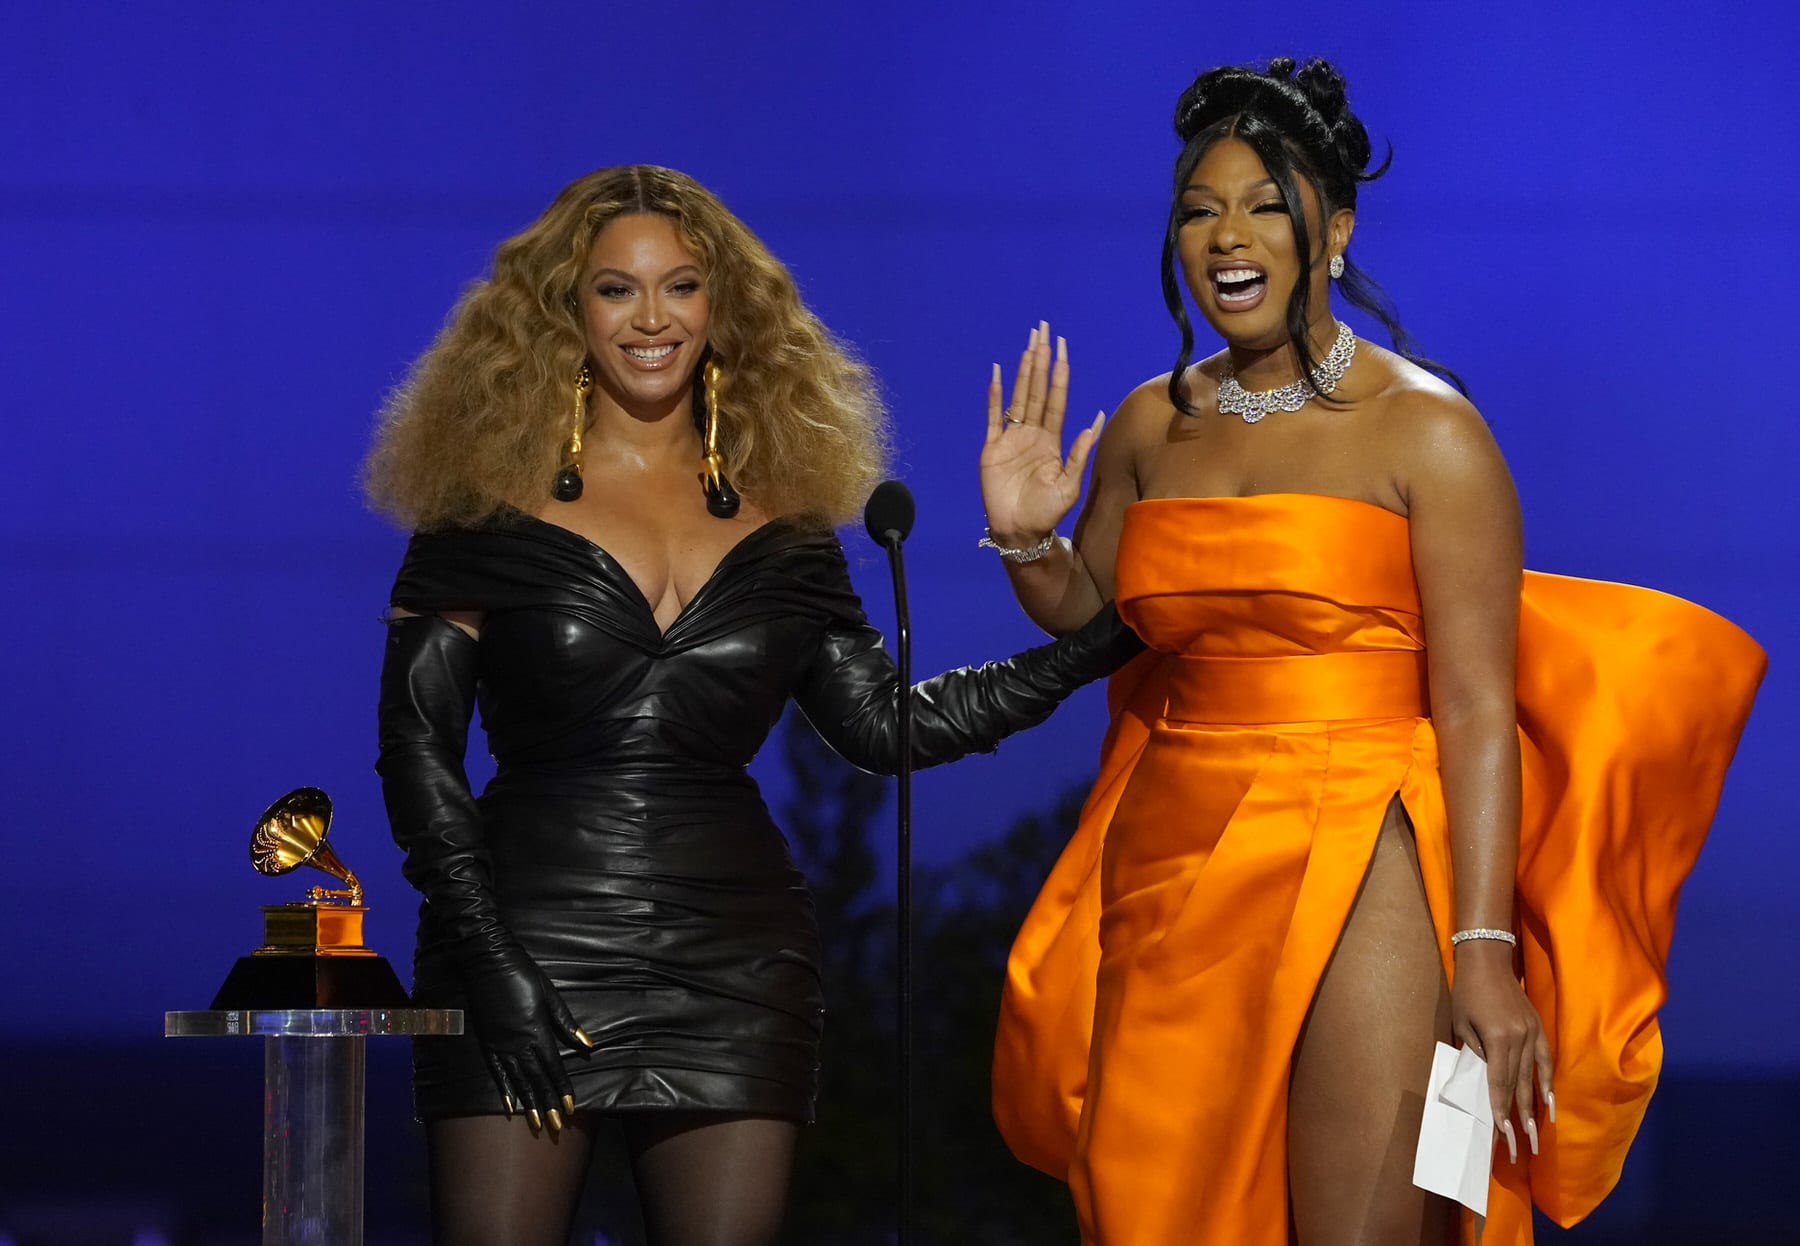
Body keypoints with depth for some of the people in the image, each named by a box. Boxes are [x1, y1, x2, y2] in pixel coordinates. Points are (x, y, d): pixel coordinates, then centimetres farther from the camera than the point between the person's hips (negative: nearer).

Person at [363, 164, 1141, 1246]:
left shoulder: (781, 523, 11)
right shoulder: (494, 503, 2)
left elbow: (881, 722, 14)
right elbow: (417, 743, -1)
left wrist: (1092, 650, 8)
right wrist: (491, 962, -9)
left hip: (732, 957, 3)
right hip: (533, 940, -3)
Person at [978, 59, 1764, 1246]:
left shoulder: (1424, 429, -7)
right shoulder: (1152, 426, 10)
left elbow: (1477, 710, -12)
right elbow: (1093, 621, 25)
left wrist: (1484, 951, -19)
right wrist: (1027, 540, 4)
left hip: (1358, 882, -5)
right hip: (1168, 880, 6)